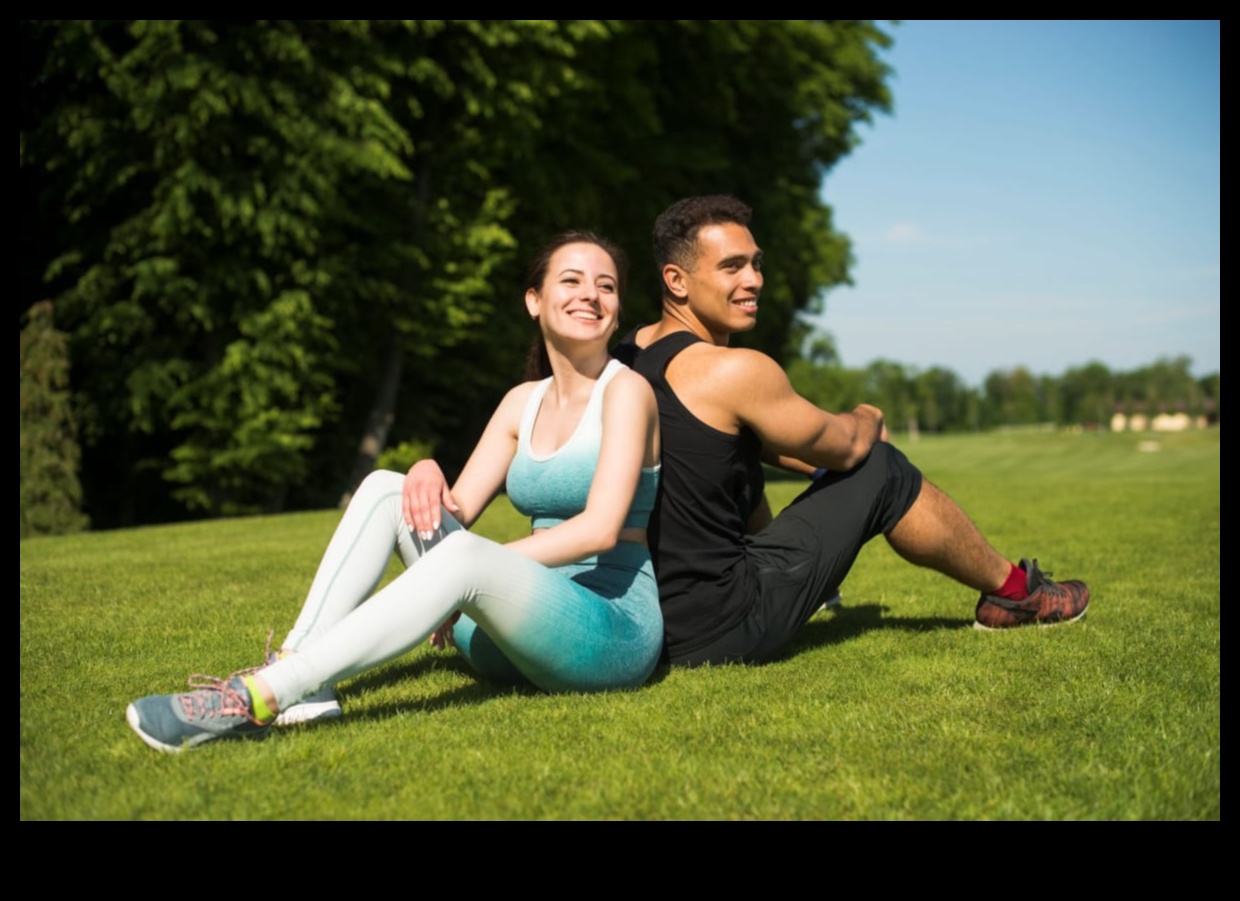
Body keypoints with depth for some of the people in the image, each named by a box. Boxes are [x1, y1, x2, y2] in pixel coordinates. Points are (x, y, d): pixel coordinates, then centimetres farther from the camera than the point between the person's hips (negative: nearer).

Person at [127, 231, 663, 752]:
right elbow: (456, 512, 8)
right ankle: (300, 677, -22)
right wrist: (427, 472, -14)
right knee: (385, 488, -5)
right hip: (526, 624, 6)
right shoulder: (523, 401, 15)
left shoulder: (625, 390, -4)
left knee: (464, 556, -36)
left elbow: (600, 528, -15)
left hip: (616, 631, -6)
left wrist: (483, 565, -16)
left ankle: (257, 699, -39)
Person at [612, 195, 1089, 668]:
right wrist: (868, 419, 20)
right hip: (721, 632, -8)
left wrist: (821, 462, 26)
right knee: (881, 470, 4)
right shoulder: (733, 372, -19)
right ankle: (1013, 591, 24)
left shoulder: (628, 354, 6)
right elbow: (847, 446, -2)